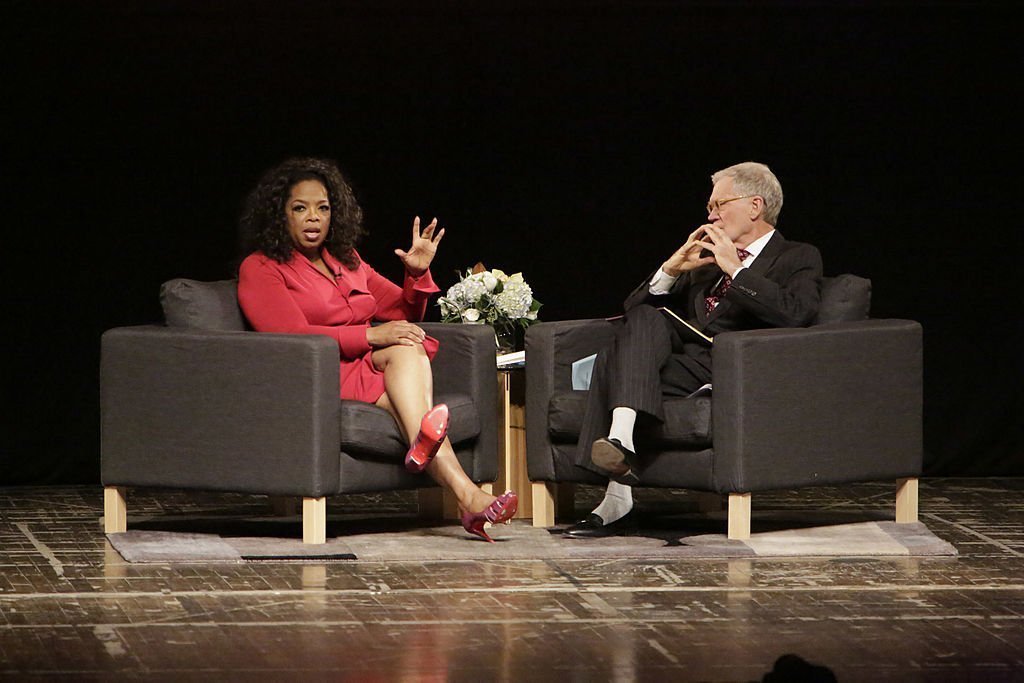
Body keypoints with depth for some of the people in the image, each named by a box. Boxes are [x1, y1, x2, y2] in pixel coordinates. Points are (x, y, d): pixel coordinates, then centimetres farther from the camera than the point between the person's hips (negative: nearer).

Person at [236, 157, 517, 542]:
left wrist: (418, 275, 4)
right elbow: (292, 335, -12)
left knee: (408, 347, -29)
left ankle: (424, 445, -55)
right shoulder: (260, 268, 4)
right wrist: (371, 336, -18)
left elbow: (404, 314, 26)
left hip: (370, 367, 6)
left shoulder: (346, 261, 25)